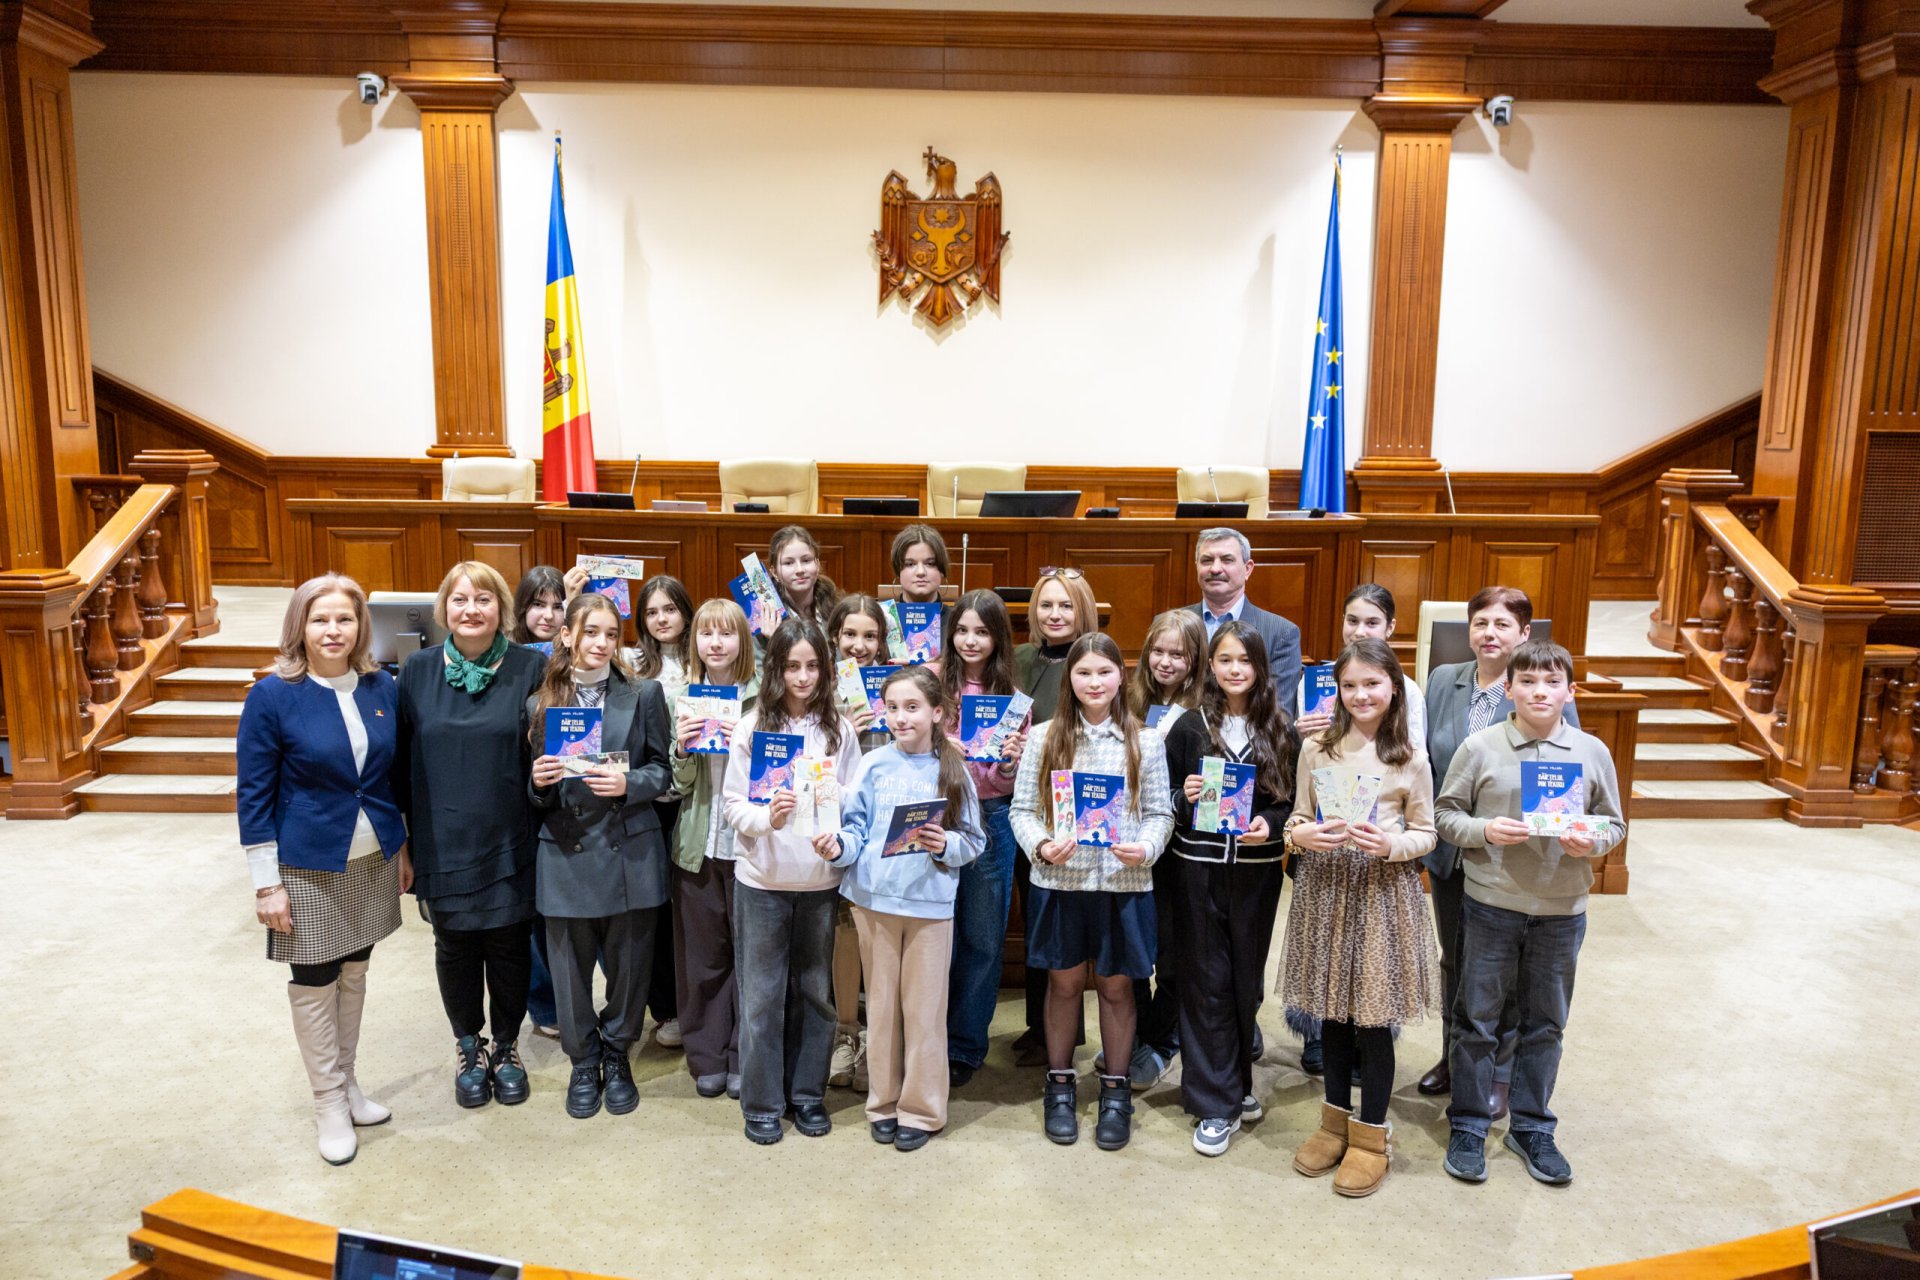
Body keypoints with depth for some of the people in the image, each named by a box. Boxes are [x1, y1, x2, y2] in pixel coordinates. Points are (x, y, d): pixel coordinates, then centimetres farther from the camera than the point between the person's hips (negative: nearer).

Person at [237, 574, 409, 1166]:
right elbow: (253, 792, -10)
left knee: (354, 973, 17)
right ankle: (329, 1101, 23)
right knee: (314, 984, 9)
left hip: (372, 860, 4)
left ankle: (347, 1082, 33)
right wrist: (266, 883, -11)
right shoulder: (273, 695, -14)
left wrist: (404, 850, 10)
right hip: (308, 866, -4)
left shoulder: (381, 688, -2)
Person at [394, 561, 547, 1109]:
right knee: (454, 946, 14)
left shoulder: (530, 668, -5)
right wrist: (403, 836, 2)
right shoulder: (418, 671, -1)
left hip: (509, 841, -1)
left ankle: (506, 1046, 32)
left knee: (509, 944, 10)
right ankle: (468, 1047, 35)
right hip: (443, 842, 1)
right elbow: (401, 759, 2)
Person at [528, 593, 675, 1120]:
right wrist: (538, 782, -13)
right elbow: (536, 793, 9)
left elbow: (662, 770, 3)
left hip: (630, 852, 0)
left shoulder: (644, 694, 1)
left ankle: (617, 1056, 32)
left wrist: (628, 783, -15)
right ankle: (583, 1063, 29)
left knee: (629, 964, 9)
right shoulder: (541, 701, 4)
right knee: (571, 968, 8)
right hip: (566, 854, 1)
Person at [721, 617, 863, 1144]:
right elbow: (734, 805, -3)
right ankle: (761, 1103, 21)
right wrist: (768, 817, -21)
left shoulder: (839, 729, 0)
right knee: (762, 996, 7)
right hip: (762, 881, -1)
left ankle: (808, 1093, 28)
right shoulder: (752, 727, -3)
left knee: (815, 991, 12)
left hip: (820, 879, 1)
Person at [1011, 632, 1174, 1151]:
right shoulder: (1045, 739, 0)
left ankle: (1115, 1089, 27)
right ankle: (1060, 1083, 29)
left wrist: (1145, 848, -16)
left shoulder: (1146, 742, 1)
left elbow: (1160, 812, 2)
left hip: (1123, 883, 0)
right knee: (1064, 982, 11)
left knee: (1115, 985, 10)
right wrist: (1042, 846, -16)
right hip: (1060, 880, 0)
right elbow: (1023, 808, 1)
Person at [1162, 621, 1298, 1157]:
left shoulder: (1281, 731, 2)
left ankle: (1235, 1083, 32)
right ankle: (1217, 1104, 12)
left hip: (1257, 871, 1)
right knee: (1206, 982, 3)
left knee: (1246, 980, 11)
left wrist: (1272, 825, -14)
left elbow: (1296, 802, 4)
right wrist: (1184, 798, -16)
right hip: (1198, 871, -1)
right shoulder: (1189, 727, 0)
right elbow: (1164, 805, 4)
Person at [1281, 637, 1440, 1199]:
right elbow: (1297, 819, 8)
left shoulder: (1410, 759, -2)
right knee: (1332, 1011, 12)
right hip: (1326, 888, 3)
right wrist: (1303, 834, -14)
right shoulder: (1316, 749, 3)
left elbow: (1426, 834, 2)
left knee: (1374, 1017, 2)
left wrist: (1392, 844, -18)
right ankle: (1336, 1120, 30)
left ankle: (1370, 1136, 18)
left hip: (1383, 891, -2)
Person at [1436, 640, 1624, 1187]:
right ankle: (1468, 1127, 22)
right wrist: (1485, 830, -19)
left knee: (1545, 1023, 14)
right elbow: (1445, 814, -2)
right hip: (1490, 904, -2)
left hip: (1562, 910, 2)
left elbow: (1614, 823, 7)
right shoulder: (1480, 747, -7)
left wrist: (1593, 841, -14)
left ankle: (1532, 1127, 31)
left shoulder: (1592, 752, -1)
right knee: (1477, 1019, 8)